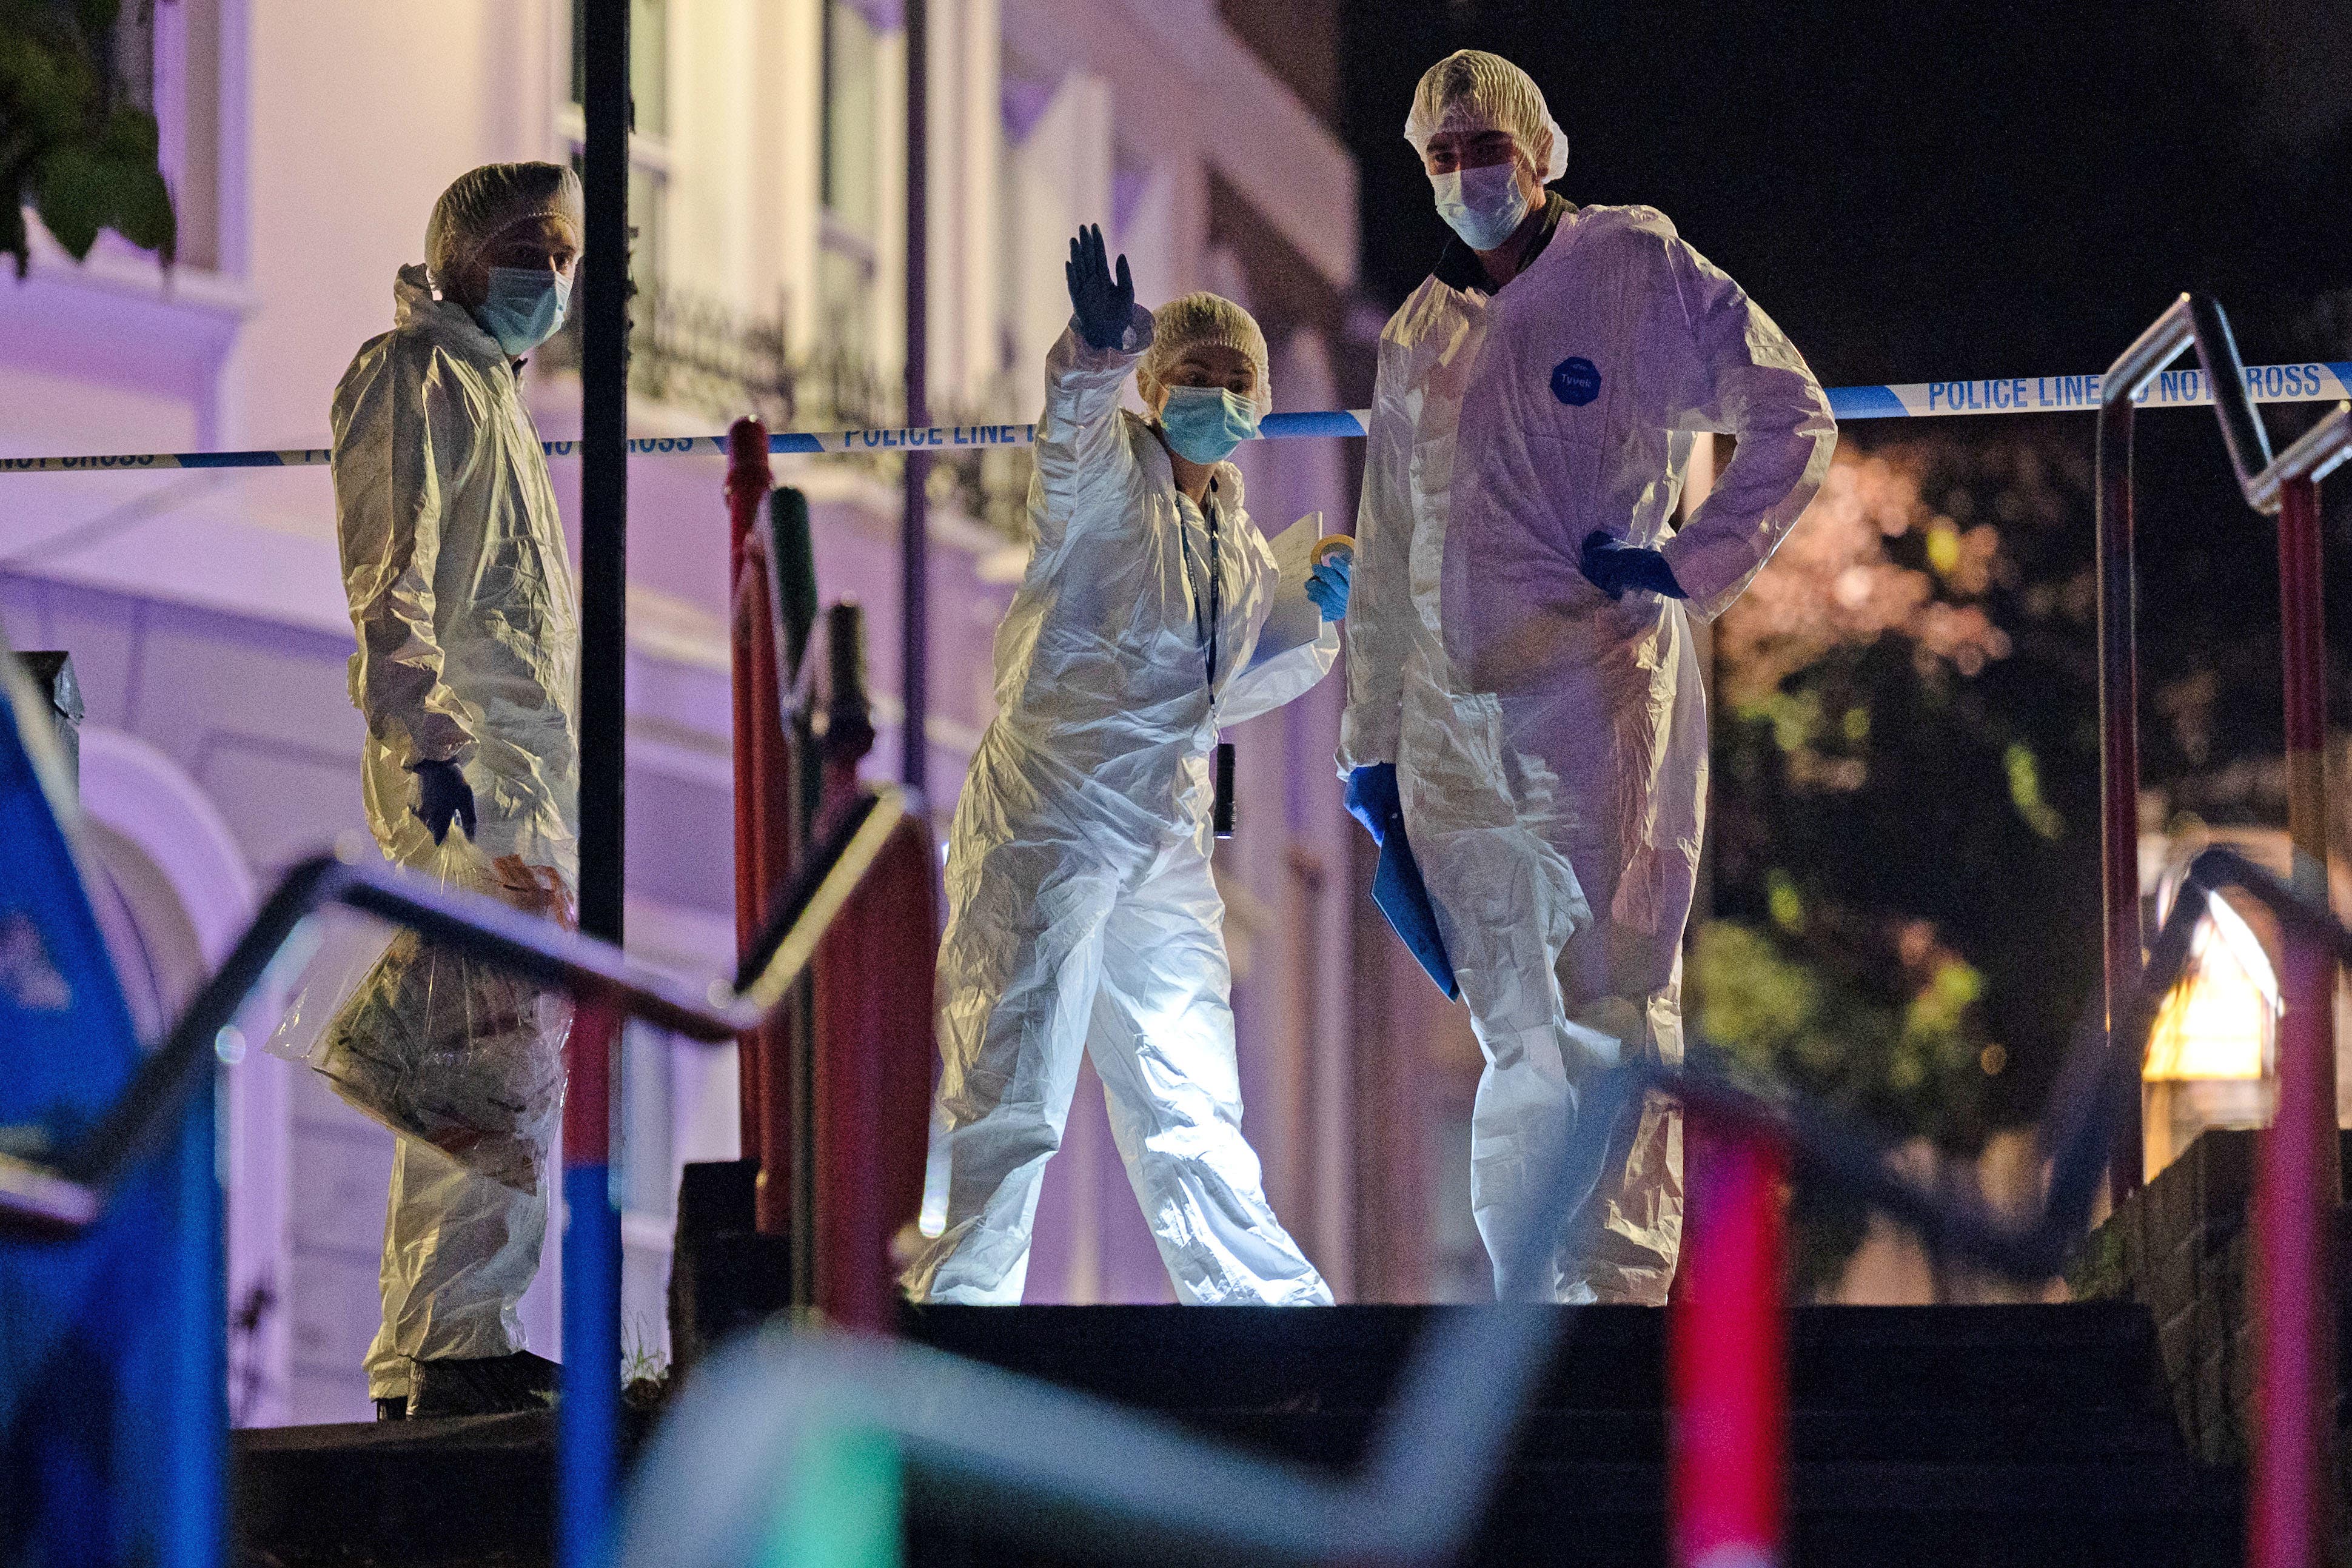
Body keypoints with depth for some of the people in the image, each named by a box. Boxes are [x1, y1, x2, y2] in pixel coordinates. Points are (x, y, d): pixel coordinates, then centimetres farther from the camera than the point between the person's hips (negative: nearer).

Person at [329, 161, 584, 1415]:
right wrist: (434, 747, -24)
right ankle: (436, 1352, -17)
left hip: (523, 762, 10)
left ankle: (469, 1337, 12)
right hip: (460, 757, -10)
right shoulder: (414, 373, -3)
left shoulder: (494, 390, 26)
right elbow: (390, 581, -14)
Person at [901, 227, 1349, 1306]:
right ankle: (960, 1298, -7)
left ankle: (1264, 1295, 25)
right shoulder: (1110, 480, -6)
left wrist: (1318, 630, 15)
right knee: (1011, 1103, -10)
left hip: (1163, 848, 7)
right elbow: (1074, 431, -31)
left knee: (1194, 1105, 16)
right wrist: (1100, 355, -53)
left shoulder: (1244, 555, 16)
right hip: (1046, 827, -7)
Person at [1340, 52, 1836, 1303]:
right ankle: (1527, 1284, 10)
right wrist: (1370, 738, 21)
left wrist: (1690, 564, -6)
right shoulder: (1415, 340, 18)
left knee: (1615, 1010, -10)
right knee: (1513, 1033, 6)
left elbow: (1792, 418, 3)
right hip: (1455, 724, 5)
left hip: (1603, 699, -5)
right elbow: (1386, 556, 23)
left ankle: (1623, 1283, -11)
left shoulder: (1635, 268, 2)